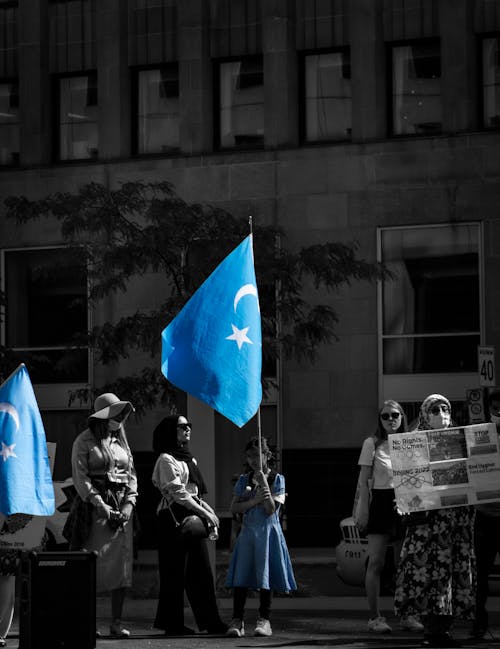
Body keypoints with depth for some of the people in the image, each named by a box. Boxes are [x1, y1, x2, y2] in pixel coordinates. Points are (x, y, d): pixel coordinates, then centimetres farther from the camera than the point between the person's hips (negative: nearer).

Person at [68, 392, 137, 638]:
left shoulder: (121, 441, 16)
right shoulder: (84, 442, -1)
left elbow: (131, 475, 14)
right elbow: (80, 477, -8)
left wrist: (129, 503, -2)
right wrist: (100, 505, -15)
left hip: (121, 508, 5)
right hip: (94, 506, -5)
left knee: (121, 564, 0)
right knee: (92, 564, -9)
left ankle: (116, 622, 3)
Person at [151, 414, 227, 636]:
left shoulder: (188, 458, 20)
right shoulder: (167, 459, -8)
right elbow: (177, 493, -15)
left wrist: (209, 510, 9)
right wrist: (204, 512, -17)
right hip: (174, 516, -9)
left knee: (202, 570, 5)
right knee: (176, 572, -5)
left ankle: (209, 621, 5)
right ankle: (172, 624, 0)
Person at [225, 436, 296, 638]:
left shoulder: (277, 479, 1)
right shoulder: (244, 480, 9)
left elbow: (271, 509, -10)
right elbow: (234, 508, 0)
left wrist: (263, 481, -15)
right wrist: (254, 501, -13)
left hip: (268, 532, -2)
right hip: (247, 532, 2)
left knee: (265, 576, -2)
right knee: (241, 577, -6)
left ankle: (264, 620, 4)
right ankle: (237, 621, -6)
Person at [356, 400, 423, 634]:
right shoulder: (372, 443, 1)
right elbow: (364, 480, -1)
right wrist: (363, 510, -9)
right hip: (381, 502, -3)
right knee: (376, 562, -7)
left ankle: (407, 615, 13)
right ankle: (375, 617, -5)